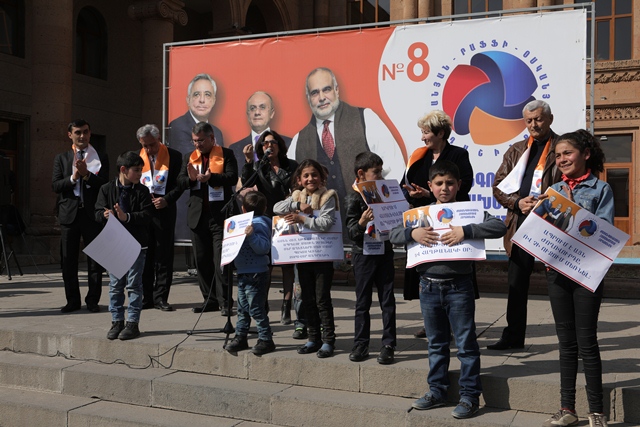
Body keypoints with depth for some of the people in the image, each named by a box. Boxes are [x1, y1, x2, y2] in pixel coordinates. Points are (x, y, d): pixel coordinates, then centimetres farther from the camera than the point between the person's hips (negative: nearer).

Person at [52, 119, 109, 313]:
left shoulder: (101, 158, 7)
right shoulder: (61, 158, 11)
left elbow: (105, 184, -5)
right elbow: (55, 186, 2)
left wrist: (87, 174, -18)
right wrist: (73, 177, -14)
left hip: (92, 213, -2)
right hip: (69, 213, 2)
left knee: (95, 259, 1)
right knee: (68, 259, 5)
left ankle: (93, 300, 11)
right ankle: (72, 300, 16)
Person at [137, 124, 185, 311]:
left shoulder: (174, 156, -1)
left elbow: (180, 184, -1)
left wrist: (167, 200, -14)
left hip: (164, 211, -2)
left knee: (164, 254, 1)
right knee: (144, 254, 5)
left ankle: (160, 297, 9)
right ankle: (146, 297, 14)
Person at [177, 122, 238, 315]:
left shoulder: (226, 154, 1)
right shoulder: (189, 157, 14)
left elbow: (232, 177, -11)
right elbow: (180, 181, 5)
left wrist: (211, 177, -26)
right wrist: (191, 178, -16)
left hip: (220, 214, -5)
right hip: (197, 215, 5)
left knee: (221, 259, -5)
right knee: (201, 259, 9)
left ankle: (224, 302, 0)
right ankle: (210, 299, 18)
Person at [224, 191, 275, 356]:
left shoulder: (258, 225, -16)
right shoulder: (248, 224, 13)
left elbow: (264, 248, -26)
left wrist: (251, 235, -36)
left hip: (255, 274, -10)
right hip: (244, 273, 10)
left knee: (255, 308, -4)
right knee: (243, 308, 16)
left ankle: (266, 340, 5)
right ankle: (240, 337, 25)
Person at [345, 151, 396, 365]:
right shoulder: (355, 197, -7)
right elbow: (351, 231, -13)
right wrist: (361, 223, -32)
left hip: (384, 251, 4)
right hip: (363, 253, -4)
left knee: (387, 301, 4)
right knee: (362, 302, 6)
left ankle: (388, 345, 11)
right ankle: (360, 345, 15)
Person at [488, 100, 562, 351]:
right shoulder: (516, 151, 14)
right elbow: (498, 186, 9)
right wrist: (518, 202, -8)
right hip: (520, 224, 5)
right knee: (516, 283, 10)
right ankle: (513, 336, 21)